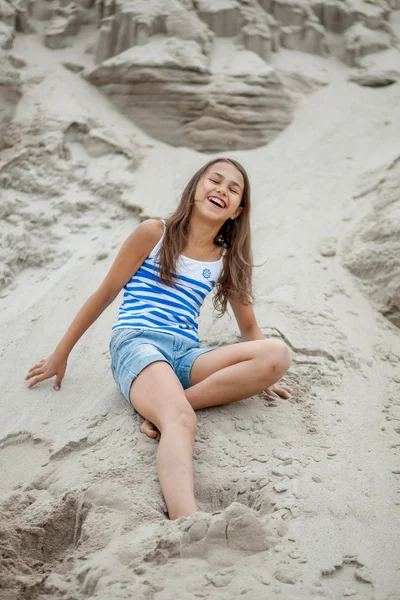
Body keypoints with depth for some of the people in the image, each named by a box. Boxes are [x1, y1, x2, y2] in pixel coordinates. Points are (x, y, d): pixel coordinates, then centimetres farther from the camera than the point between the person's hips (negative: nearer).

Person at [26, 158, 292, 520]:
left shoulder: (229, 260, 16)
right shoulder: (154, 234, 5)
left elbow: (249, 327, 25)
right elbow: (105, 294, 9)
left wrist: (259, 376, 10)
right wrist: (61, 355, 13)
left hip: (186, 356, 5)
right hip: (136, 343, -5)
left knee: (278, 354, -22)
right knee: (180, 420, -37)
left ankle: (162, 407, -24)